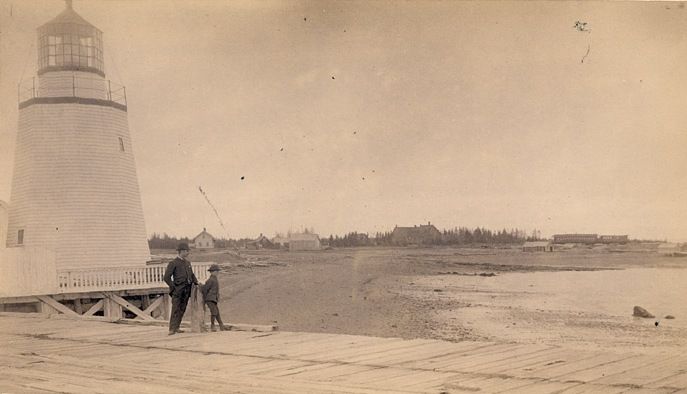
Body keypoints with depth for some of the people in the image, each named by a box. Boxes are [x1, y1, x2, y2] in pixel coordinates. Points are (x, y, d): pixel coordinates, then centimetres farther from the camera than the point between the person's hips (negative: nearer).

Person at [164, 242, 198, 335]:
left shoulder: (188, 263, 17)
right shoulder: (173, 263, -4)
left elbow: (192, 275, 27)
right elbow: (167, 277, -6)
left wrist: (196, 282, 11)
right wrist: (173, 287, -11)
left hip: (187, 290, 7)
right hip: (178, 290, -7)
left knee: (182, 310, 7)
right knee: (175, 309, -11)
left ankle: (176, 328, 13)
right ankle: (172, 329, -12)